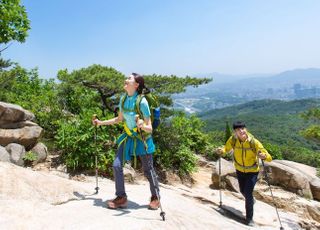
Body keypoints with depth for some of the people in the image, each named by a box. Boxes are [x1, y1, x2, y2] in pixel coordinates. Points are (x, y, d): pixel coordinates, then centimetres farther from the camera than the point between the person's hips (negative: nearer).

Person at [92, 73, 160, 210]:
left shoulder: (142, 101, -22)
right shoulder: (123, 99, -3)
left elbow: (150, 128, -20)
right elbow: (119, 119, 13)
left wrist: (142, 126, -41)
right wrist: (101, 123, 13)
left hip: (143, 139, -5)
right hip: (128, 137, 6)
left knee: (148, 170, 6)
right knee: (116, 165, -1)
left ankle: (155, 198, 29)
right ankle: (121, 198, 15)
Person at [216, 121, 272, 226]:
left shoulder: (254, 142, -29)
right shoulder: (233, 140, -22)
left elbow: (269, 158, -28)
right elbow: (226, 148, -3)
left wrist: (263, 156, -51)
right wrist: (221, 151, -26)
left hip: (252, 171, -4)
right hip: (239, 170, 4)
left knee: (248, 194, -9)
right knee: (243, 191, 23)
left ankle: (249, 218, 14)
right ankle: (251, 200, 58)